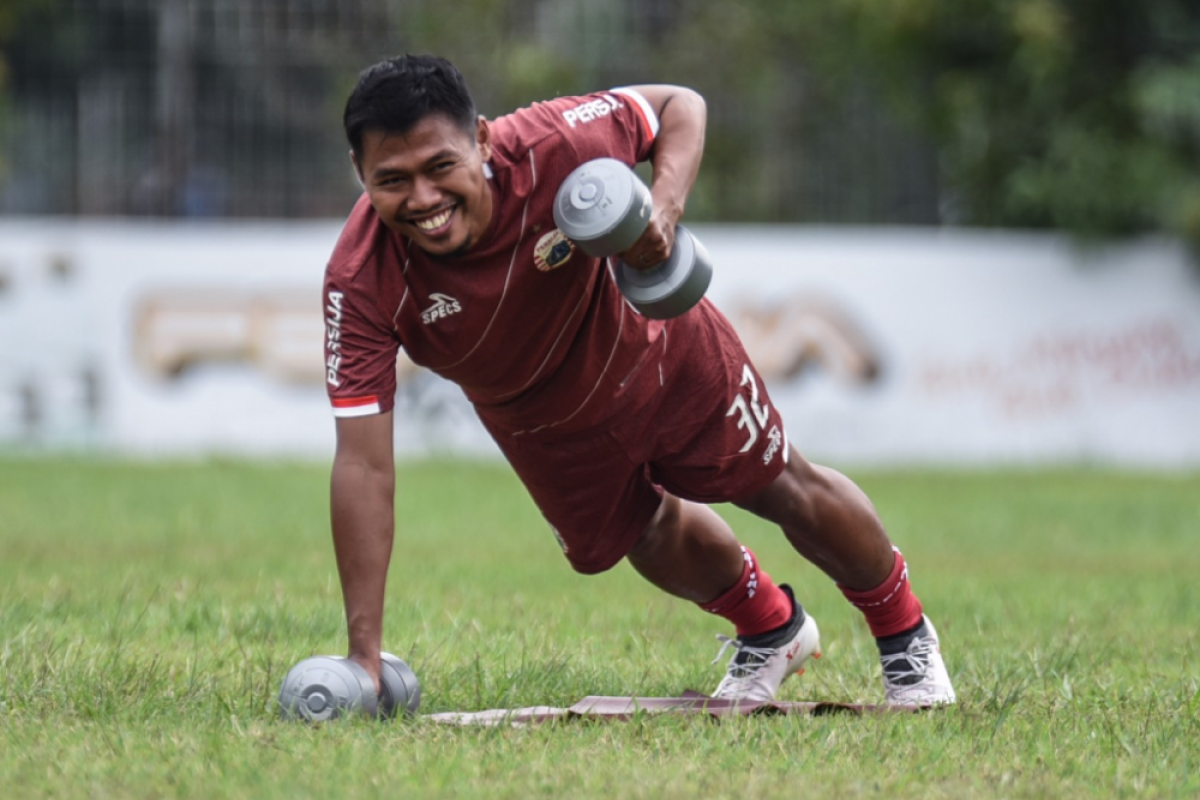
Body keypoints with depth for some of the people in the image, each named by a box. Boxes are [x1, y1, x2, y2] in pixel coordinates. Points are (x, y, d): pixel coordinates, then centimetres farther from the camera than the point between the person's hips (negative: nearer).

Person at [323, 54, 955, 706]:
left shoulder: (550, 147, -40)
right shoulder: (361, 281, -38)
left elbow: (679, 106, -20)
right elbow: (363, 463, -36)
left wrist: (665, 207, -41)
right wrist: (363, 650, -39)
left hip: (651, 347, -1)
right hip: (539, 419, 1)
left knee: (788, 492, 13)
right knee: (646, 536, 21)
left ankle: (904, 634, 42)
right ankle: (769, 629, 54)